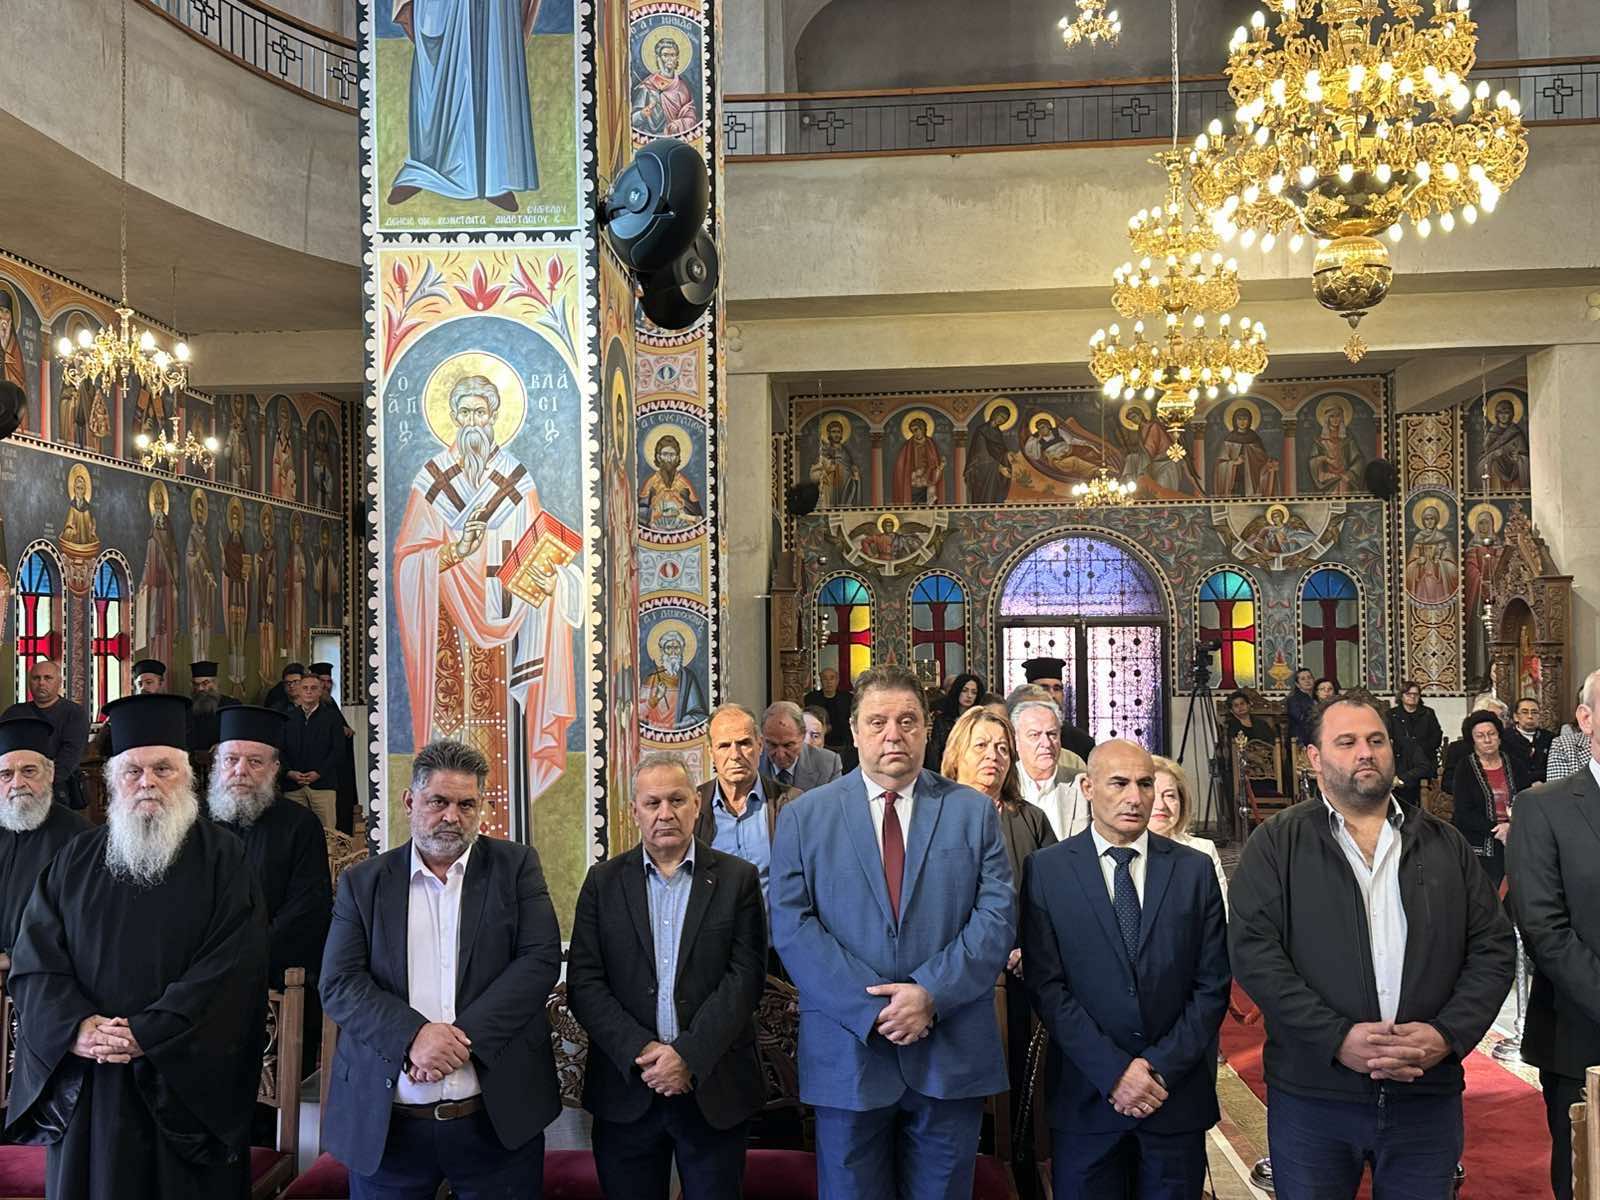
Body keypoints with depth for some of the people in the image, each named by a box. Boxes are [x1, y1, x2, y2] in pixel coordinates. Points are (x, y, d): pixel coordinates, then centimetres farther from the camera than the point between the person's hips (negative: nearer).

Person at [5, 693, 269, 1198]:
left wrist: (149, 1034, -17)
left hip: (186, 1085, -3)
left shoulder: (222, 858, -2)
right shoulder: (76, 859, 10)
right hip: (83, 1090, 3)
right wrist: (77, 1027, -14)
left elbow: (233, 968, -10)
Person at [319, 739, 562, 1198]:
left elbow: (541, 959, -5)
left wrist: (463, 1038, -14)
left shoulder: (516, 866, 4)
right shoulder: (363, 883, 6)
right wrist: (413, 1036, -18)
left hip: (499, 1115, 0)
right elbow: (339, 984, -2)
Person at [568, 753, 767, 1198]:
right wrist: (640, 1052, -13)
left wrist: (688, 1055, -15)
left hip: (714, 1091, -1)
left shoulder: (738, 879, 1)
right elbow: (583, 981, -1)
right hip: (627, 1089, 1)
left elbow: (745, 977, -6)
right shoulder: (604, 882, 5)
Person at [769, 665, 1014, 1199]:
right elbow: (791, 926, -5)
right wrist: (871, 1010, -14)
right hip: (847, 1053, 0)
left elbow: (997, 916, -2)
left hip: (952, 1056, 1)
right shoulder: (803, 817, 3)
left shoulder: (974, 812, 6)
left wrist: (931, 994, -15)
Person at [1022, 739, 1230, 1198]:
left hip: (1178, 1093, 2)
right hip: (1085, 1098, -1)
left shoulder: (1194, 869, 3)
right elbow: (1045, 985, -7)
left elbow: (1212, 985, 1)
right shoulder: (1046, 869, -2)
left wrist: (1162, 1067, -8)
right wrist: (1113, 1071, -13)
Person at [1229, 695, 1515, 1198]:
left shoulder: (1445, 845, 10)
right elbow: (1254, 950, -8)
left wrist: (1449, 1035, -8)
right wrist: (1338, 1039, -17)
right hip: (1312, 1096, -2)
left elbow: (1493, 945, 8)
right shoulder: (1276, 845, 0)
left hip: (1428, 1096, 3)